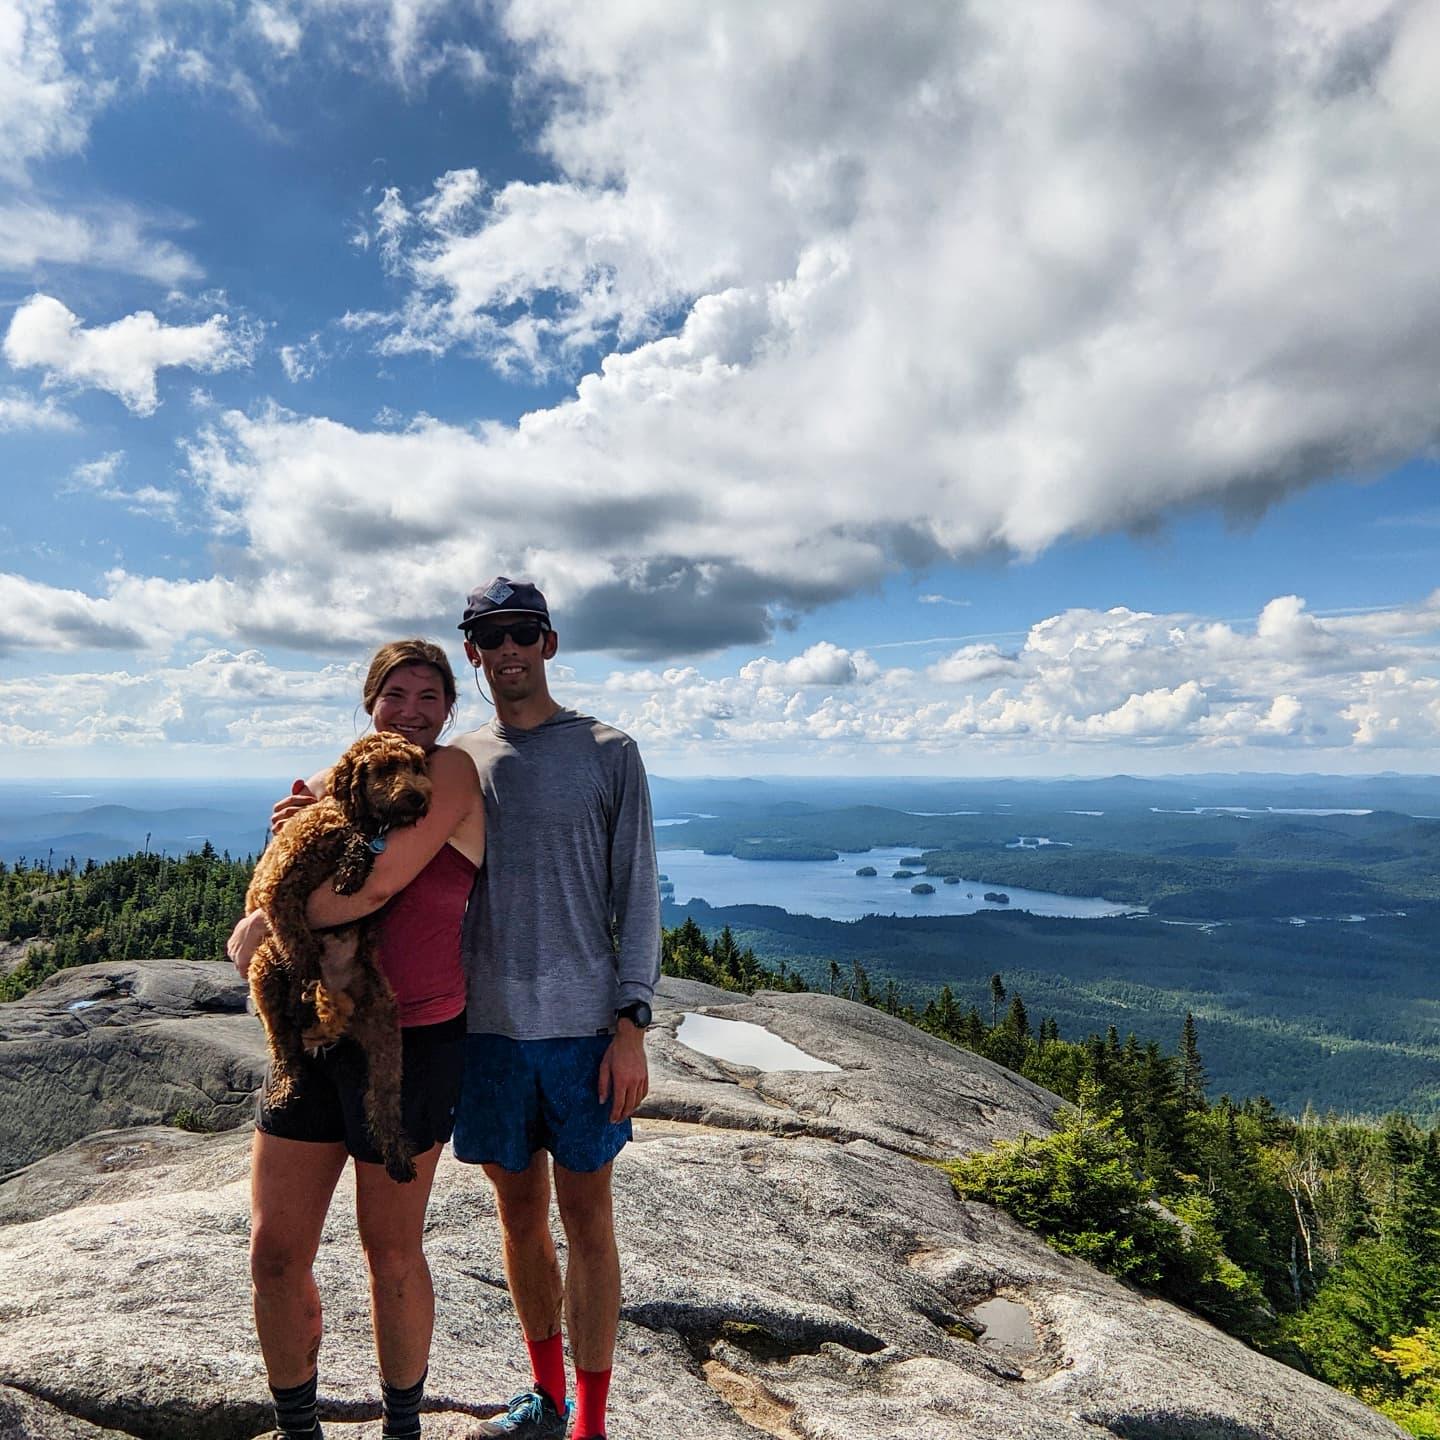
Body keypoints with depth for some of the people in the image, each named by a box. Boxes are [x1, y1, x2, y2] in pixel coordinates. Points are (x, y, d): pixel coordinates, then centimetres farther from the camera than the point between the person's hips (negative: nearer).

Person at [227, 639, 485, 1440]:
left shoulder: (451, 773, -10)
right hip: (315, 1035, 6)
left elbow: (380, 882, -23)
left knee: (392, 1253, 11)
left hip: (412, 1043, -5)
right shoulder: (336, 781, 10)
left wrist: (262, 927, -10)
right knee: (275, 1252, 11)